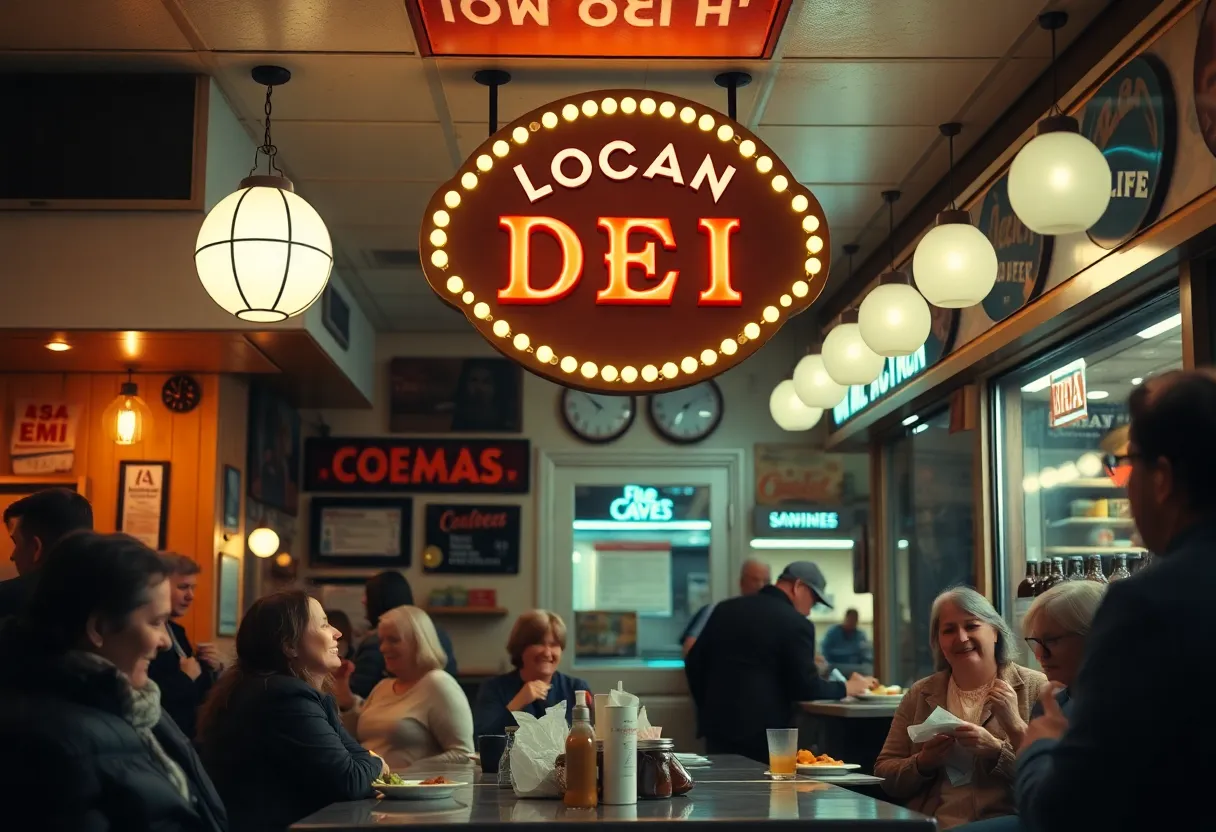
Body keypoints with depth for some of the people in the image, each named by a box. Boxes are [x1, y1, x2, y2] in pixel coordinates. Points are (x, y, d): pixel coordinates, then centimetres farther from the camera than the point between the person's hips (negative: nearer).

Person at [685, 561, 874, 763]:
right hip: (763, 734, -5)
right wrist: (847, 688, 6)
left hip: (717, 726, 6)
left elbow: (694, 661, 13)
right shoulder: (796, 623, -9)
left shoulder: (726, 609, 9)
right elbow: (805, 687, -10)